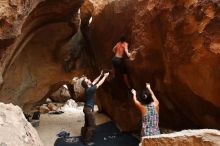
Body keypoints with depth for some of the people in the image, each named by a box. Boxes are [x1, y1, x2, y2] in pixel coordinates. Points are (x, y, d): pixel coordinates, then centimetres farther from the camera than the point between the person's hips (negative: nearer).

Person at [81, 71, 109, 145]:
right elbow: (99, 84, -15)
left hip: (87, 108, 9)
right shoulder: (90, 89, -22)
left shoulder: (88, 88, 3)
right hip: (89, 109, -9)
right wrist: (105, 76, -5)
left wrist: (100, 75, 19)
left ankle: (84, 138, 25)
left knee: (87, 124, 17)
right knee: (91, 126, -2)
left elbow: (95, 82, 16)